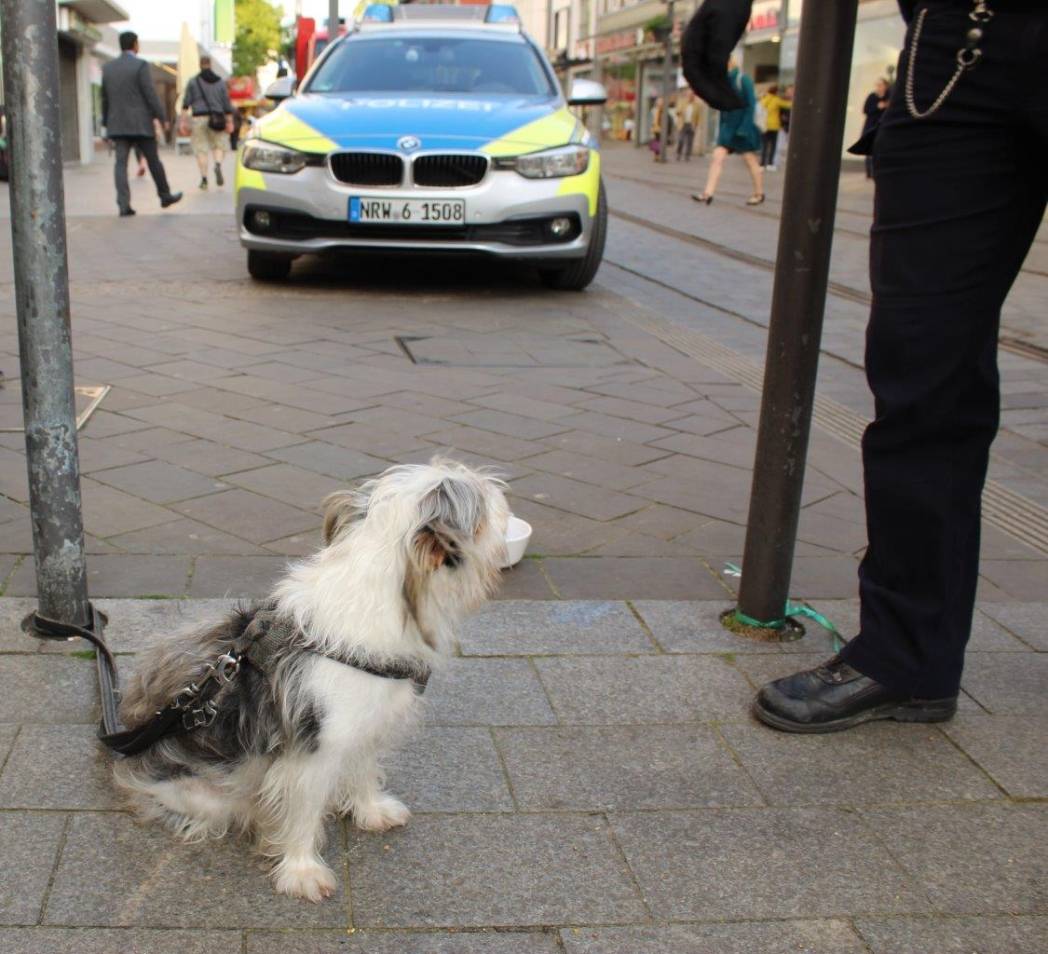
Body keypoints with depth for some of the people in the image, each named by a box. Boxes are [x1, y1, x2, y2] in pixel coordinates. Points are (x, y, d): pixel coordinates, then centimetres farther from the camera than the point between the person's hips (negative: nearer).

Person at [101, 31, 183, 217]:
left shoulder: (108, 68, 10)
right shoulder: (140, 65, -6)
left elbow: (105, 98, 13)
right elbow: (150, 94, -11)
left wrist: (107, 123, 20)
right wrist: (162, 118, -5)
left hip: (118, 124, 4)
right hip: (140, 124, -4)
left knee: (120, 163, -1)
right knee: (153, 160, 9)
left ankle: (123, 204, -10)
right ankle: (165, 195, 22)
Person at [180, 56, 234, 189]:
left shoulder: (193, 82, 3)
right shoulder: (220, 82, 7)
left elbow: (186, 103, -2)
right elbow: (226, 103, 5)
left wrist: (184, 121, -1)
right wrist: (230, 122, 8)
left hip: (199, 118, -1)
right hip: (216, 118, 1)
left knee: (201, 150, 4)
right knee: (218, 145, 13)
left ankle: (204, 179, -1)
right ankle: (218, 165, -16)